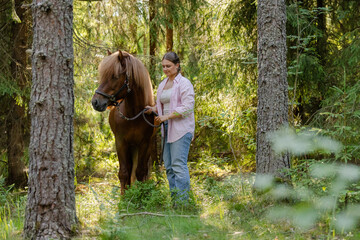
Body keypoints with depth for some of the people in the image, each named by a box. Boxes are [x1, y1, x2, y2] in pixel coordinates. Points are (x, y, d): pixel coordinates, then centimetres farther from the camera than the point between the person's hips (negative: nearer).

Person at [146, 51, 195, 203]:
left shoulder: (184, 83, -8)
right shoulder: (162, 85, 16)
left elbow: (187, 107, -16)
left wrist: (167, 116, -20)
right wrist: (153, 109, 4)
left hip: (181, 129, -8)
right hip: (167, 129, 8)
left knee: (179, 164, -12)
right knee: (169, 166, 8)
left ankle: (182, 200, -10)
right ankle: (174, 199, 14)